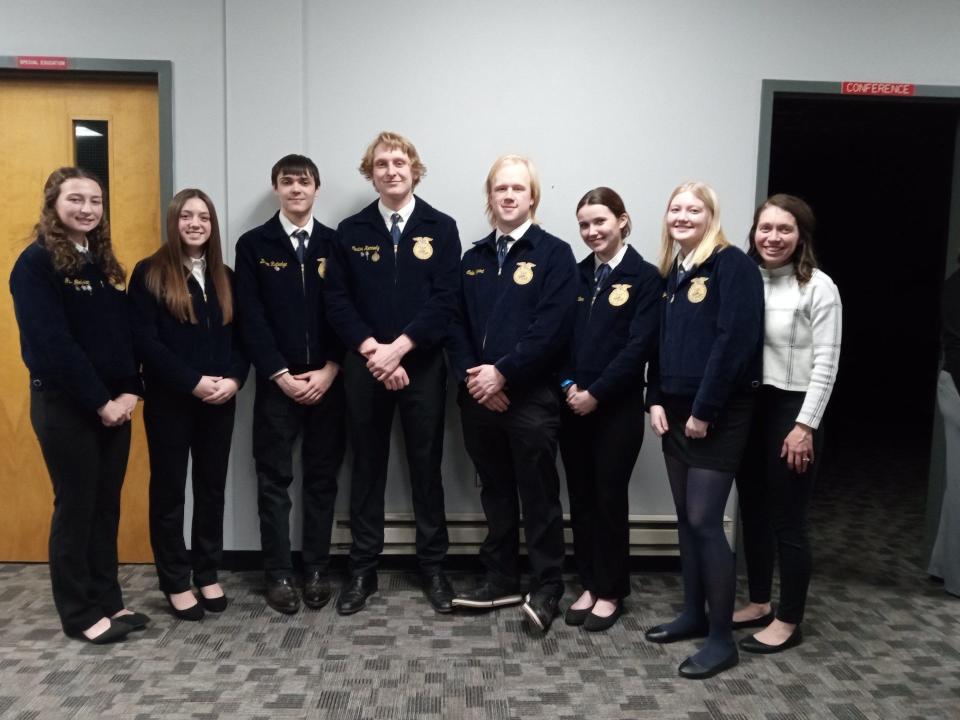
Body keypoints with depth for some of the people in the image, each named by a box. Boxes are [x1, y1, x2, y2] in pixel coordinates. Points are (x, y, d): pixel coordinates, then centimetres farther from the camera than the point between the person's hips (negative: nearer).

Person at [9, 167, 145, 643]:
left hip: (113, 403, 7)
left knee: (107, 505, 12)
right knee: (76, 507, 3)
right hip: (63, 405, -6)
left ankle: (108, 601, 25)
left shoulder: (103, 261, 12)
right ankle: (79, 614, 16)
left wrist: (129, 391, -4)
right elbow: (53, 344, -17)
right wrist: (99, 402, -17)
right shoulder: (37, 263, -10)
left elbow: (124, 332, 9)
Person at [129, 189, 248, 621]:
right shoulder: (149, 274, -4)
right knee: (169, 490, 6)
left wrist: (234, 379, -10)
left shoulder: (224, 278, 11)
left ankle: (207, 574, 26)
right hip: (170, 401, -4)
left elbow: (240, 337, 8)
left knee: (212, 487, 11)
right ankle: (175, 583, 19)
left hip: (220, 402, 4)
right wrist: (193, 382, -18)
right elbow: (145, 341, -12)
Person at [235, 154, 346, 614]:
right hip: (277, 382, -1)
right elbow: (250, 318, -3)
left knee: (322, 477, 7)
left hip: (328, 381, 1)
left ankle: (317, 571, 18)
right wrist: (281, 375, -10)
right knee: (274, 479, 4)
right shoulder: (253, 245, 3)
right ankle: (279, 575, 14)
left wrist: (329, 371, -8)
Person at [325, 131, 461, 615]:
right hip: (364, 366, 2)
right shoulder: (350, 232, 7)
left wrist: (398, 347, -15)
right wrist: (372, 350, -12)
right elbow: (337, 302, 1)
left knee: (426, 466, 7)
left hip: (423, 366, -1)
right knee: (367, 467, 9)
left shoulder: (441, 228, 2)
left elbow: (446, 301, -7)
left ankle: (433, 567, 21)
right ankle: (362, 570, 21)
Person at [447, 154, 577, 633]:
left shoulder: (554, 254, -3)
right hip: (478, 396, 5)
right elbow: (456, 325, 8)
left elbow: (552, 328, -14)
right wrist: (470, 376, -8)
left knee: (539, 496, 2)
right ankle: (501, 580, 27)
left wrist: (502, 373, -17)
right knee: (495, 492, 15)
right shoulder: (473, 259, 14)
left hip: (531, 396, -5)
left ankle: (547, 589, 15)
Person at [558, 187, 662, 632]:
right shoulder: (576, 275, 10)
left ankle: (611, 592, 20)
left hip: (617, 407, -4)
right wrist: (568, 385, -7)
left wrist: (596, 393, -14)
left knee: (610, 497, 4)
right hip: (573, 405, 5)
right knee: (580, 498, 10)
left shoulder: (645, 277, -5)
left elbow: (639, 346, -12)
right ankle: (589, 585, 24)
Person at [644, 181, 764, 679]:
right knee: (686, 519, 13)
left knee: (705, 521, -6)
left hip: (717, 415, -7)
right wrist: (656, 400, 3)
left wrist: (704, 411, -18)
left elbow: (734, 340, -18)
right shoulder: (671, 272, 14)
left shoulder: (732, 265, -10)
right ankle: (693, 614, 26)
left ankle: (722, 638, 6)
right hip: (675, 412, 8)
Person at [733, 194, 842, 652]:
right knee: (752, 512, 14)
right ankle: (758, 603, 30)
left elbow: (825, 364, -11)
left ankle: (788, 622, 17)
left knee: (787, 520, 3)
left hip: (791, 410, -5)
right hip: (748, 407, 6)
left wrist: (805, 425, -14)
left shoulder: (818, 287, -9)